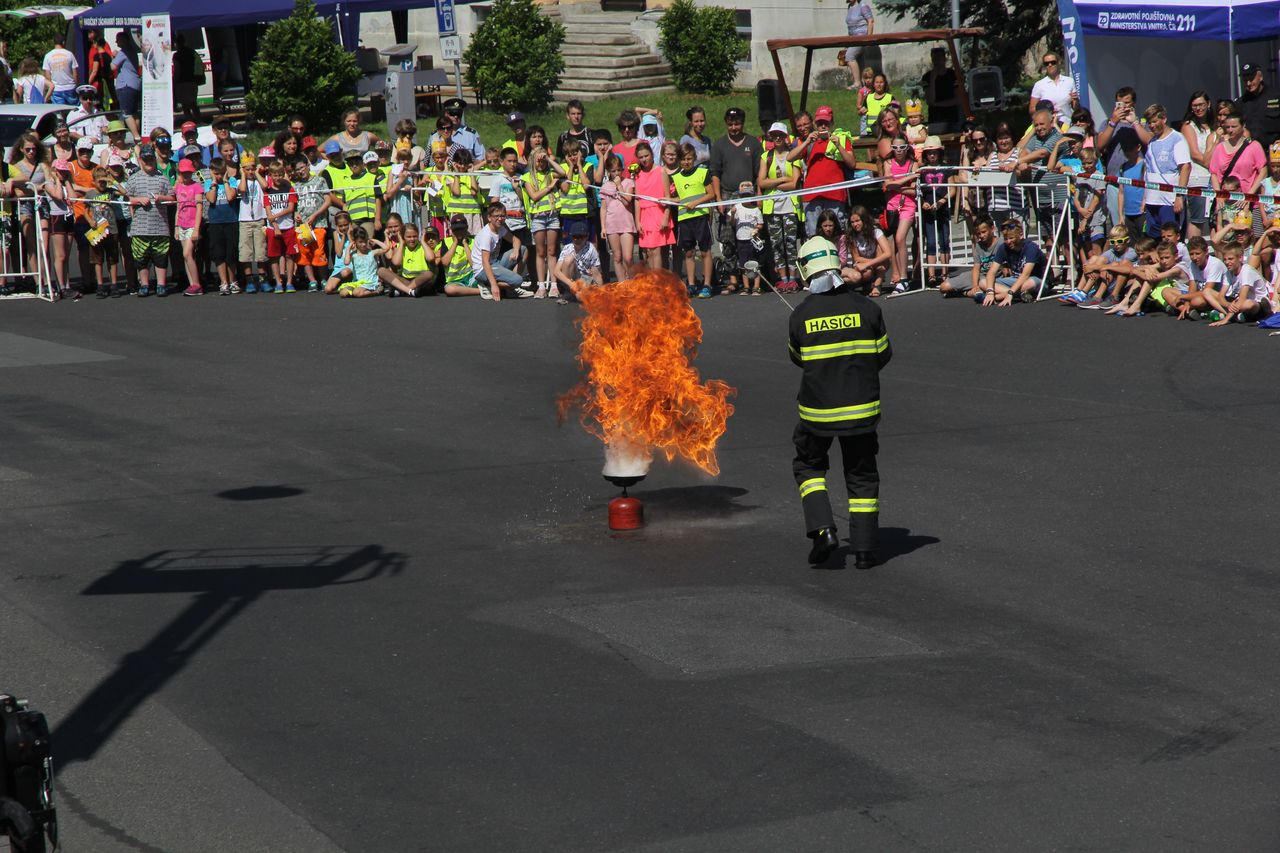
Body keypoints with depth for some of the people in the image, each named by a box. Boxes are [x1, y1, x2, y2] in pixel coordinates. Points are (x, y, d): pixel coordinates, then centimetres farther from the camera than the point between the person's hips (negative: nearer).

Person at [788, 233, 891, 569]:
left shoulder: (801, 314, -9)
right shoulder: (866, 307, -7)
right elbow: (883, 354, 4)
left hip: (817, 409, -1)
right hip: (861, 406, 1)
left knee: (808, 465, 21)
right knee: (862, 476, 14)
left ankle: (823, 529, 1)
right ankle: (864, 548, 12)